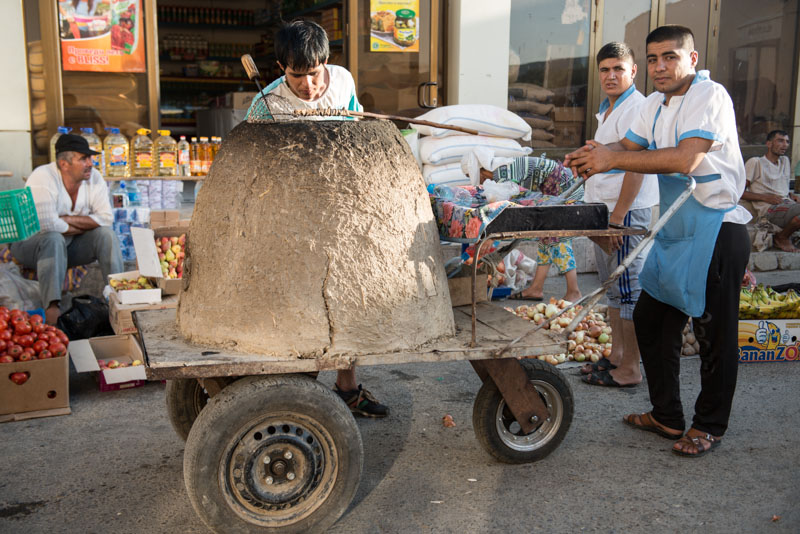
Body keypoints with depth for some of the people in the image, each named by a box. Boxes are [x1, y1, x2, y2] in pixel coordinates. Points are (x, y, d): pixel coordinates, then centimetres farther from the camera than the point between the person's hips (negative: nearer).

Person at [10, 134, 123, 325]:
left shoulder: (94, 177, -6)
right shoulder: (42, 178, -22)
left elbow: (106, 218, -15)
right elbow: (48, 225, -32)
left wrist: (69, 220, -23)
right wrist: (85, 225, -17)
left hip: (71, 245, 5)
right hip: (31, 242, -5)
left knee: (106, 234, -18)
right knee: (54, 238, -37)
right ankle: (51, 309, -46)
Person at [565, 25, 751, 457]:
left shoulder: (710, 96, -16)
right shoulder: (655, 105, 11)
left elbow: (685, 159, -28)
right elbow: (629, 146, 14)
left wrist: (614, 159, -27)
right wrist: (596, 155, -9)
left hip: (717, 231, -9)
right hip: (673, 229, 9)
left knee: (714, 333, 2)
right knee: (650, 319, 12)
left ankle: (709, 426, 19)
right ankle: (666, 416, 26)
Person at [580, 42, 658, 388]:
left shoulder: (637, 108, -14)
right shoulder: (608, 109, 18)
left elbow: (636, 166, -21)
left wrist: (617, 217, -23)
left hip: (627, 210, -10)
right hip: (603, 209, 10)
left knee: (628, 288, -6)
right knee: (612, 286, 16)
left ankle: (629, 369, 1)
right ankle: (616, 355, 27)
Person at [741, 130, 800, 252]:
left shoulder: (785, 161, 26)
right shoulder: (755, 162, 2)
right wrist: (765, 197, -12)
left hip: (787, 204, 6)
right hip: (769, 209, -6)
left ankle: (784, 236, -6)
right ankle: (782, 238, -5)